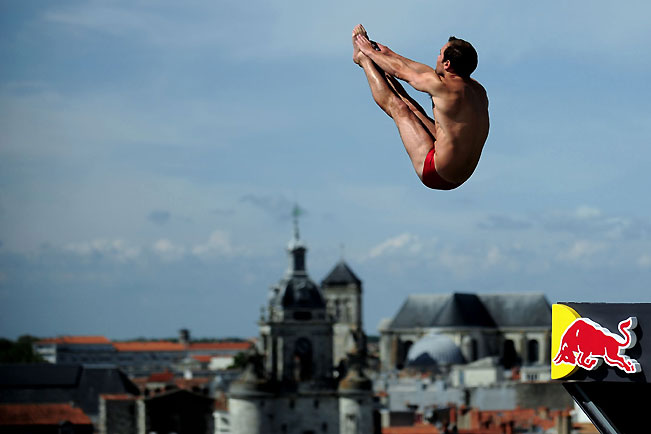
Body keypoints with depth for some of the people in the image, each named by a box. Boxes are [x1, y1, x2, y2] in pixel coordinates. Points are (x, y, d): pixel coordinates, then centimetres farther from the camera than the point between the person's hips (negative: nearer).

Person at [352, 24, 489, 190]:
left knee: (397, 106, 7)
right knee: (413, 108, 19)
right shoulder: (477, 89, 3)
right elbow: (428, 71, 20)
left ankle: (362, 57, 26)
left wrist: (370, 52, 16)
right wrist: (390, 55, 33)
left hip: (437, 175, -7)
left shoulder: (443, 86, -21)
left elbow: (400, 70, -3)